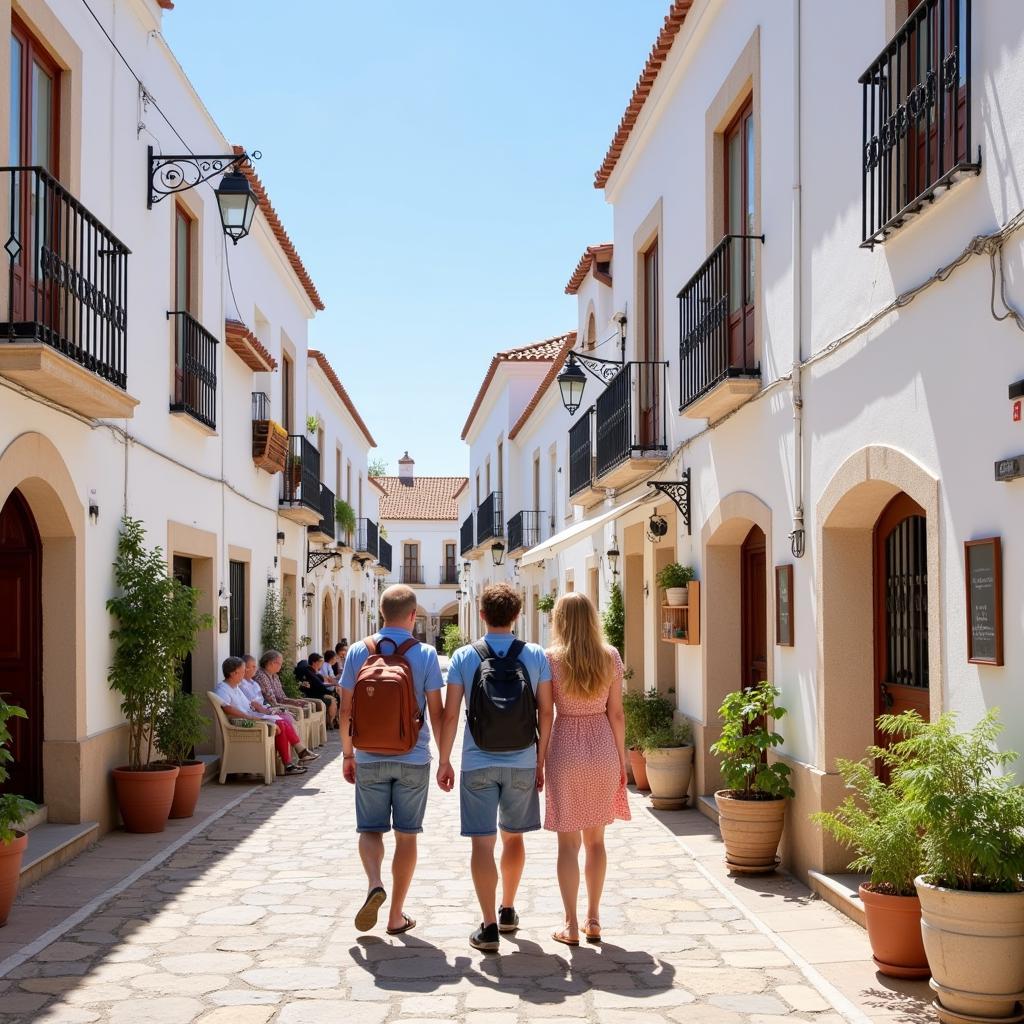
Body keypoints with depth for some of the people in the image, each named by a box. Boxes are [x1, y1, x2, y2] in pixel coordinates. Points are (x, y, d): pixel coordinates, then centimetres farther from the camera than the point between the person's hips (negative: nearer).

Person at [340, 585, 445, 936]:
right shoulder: (424, 654, -6)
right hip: (413, 759, -1)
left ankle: (375, 884, -16)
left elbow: (346, 709, 2)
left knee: (371, 829, 11)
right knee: (406, 835, 9)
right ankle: (397, 915, 13)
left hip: (369, 758, 1)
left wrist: (348, 754, 13)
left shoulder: (358, 652, -1)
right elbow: (436, 713, -5)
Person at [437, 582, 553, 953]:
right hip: (522, 762, 2)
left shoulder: (463, 657, -5)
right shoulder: (536, 656, -2)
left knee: (482, 843, 1)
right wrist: (541, 760, 8)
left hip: (478, 763, -2)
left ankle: (489, 926, -3)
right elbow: (545, 714, -1)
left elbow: (450, 714, -6)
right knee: (513, 837, 19)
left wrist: (444, 761, 3)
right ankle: (508, 911, 33)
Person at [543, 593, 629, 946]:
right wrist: (621, 759, 10)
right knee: (595, 839, 15)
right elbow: (616, 713, 1)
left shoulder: (551, 659, -8)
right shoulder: (610, 657, -1)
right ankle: (593, 920, 21)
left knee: (568, 843, 5)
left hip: (565, 750, -3)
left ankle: (571, 926, 7)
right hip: (603, 749, 3)